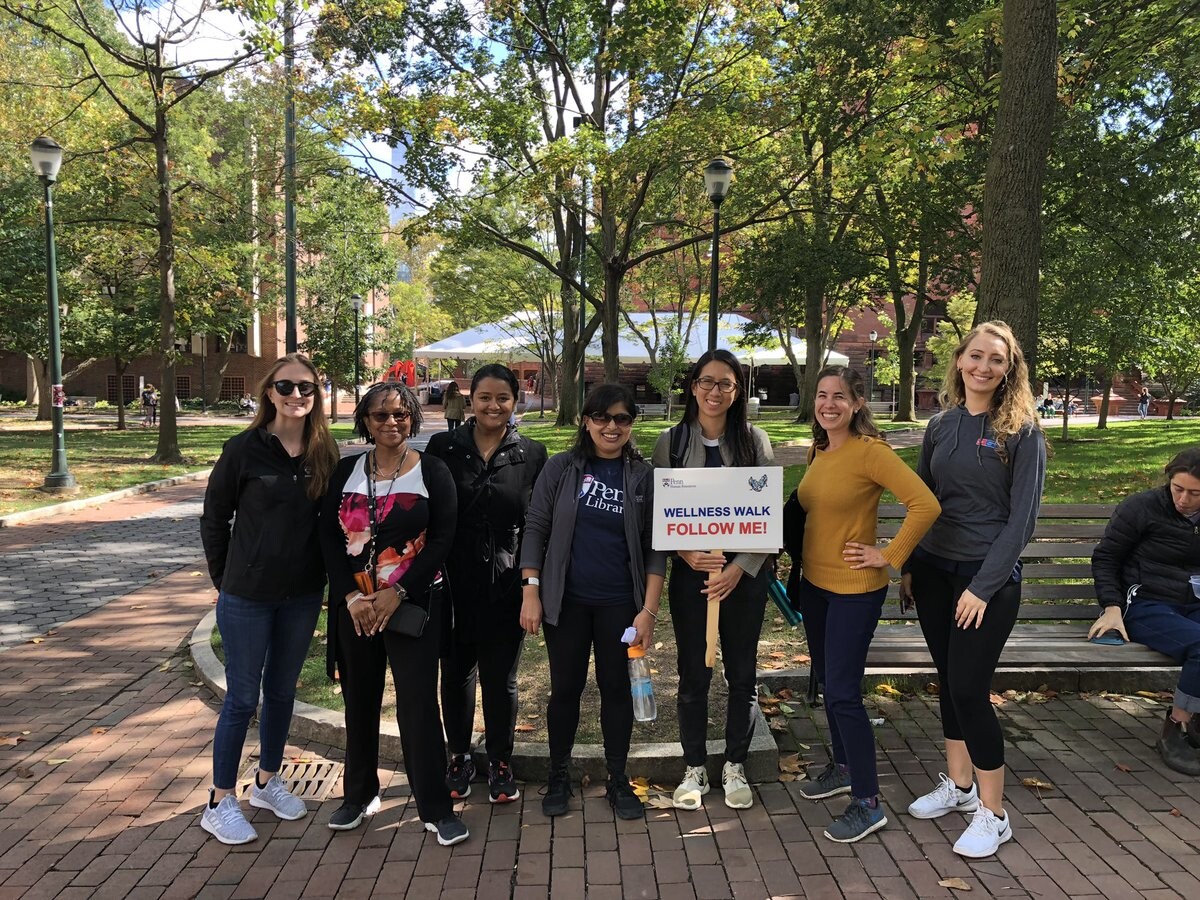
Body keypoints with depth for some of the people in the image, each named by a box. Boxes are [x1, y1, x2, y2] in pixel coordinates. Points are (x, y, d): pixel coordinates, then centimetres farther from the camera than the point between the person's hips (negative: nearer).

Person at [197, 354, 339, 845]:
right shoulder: (244, 449, -10)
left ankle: (267, 781, 35)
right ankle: (220, 802, 21)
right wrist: (225, 579, 0)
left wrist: (323, 576, 3)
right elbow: (214, 518, -2)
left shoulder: (325, 453, -1)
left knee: (282, 691, 17)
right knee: (243, 696, 5)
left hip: (303, 595, 4)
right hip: (248, 596, -4)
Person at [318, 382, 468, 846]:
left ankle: (436, 808, 10)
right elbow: (329, 536, 2)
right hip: (354, 605, 3)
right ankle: (359, 794, 32)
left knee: (418, 703, -4)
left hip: (412, 605, -3)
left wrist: (397, 592, -14)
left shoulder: (432, 471, -3)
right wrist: (351, 595, -10)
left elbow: (442, 538, -7)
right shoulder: (346, 471, 5)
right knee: (359, 701, 13)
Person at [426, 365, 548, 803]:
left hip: (505, 586, 0)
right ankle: (459, 758, 33)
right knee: (456, 673, 13)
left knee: (500, 678, 10)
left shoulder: (531, 455, 1)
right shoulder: (443, 447, 0)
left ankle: (500, 762, 29)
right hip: (453, 583, 1)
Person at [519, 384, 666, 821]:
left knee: (616, 687, 10)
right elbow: (535, 528, -1)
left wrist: (649, 611, -7)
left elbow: (655, 550, -2)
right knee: (566, 687, 11)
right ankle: (559, 776, 29)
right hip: (566, 601, 0)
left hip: (619, 604, 0)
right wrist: (530, 593, -7)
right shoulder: (561, 468, -2)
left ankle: (618, 781, 27)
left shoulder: (644, 477, -2)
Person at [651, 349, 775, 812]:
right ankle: (694, 768, 25)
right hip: (691, 571, 0)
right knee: (693, 674, 7)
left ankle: (735, 766, 28)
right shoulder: (671, 441, 0)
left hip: (745, 574, 1)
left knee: (742, 673, 10)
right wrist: (688, 553, -16)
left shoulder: (754, 440, 0)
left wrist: (740, 568, -12)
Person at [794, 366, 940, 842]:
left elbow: (926, 505, -24)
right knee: (826, 680, 19)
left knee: (843, 691, -5)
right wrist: (797, 563, 11)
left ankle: (867, 803, 9)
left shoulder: (870, 451, -17)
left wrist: (889, 556, -18)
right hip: (815, 583, 8)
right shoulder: (818, 451, 7)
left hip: (855, 588, -8)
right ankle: (843, 766, 38)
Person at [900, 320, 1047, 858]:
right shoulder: (940, 425, 7)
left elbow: (1022, 517, -11)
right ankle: (958, 785, 31)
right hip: (934, 570, 5)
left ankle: (993, 814, 12)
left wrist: (984, 586, -15)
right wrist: (908, 567, 8)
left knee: (969, 688, -5)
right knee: (948, 679, 13)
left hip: (988, 576, -5)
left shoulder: (1022, 431, -8)